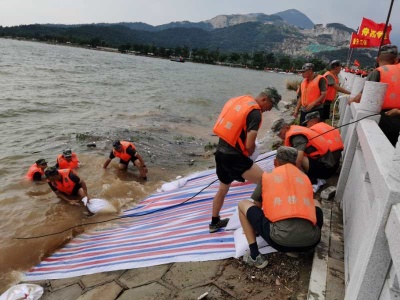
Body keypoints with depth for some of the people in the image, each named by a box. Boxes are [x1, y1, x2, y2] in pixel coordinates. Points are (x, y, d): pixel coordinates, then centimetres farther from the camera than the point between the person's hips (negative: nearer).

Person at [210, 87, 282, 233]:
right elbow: (249, 145, -19)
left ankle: (214, 222, 40)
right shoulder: (255, 112, -13)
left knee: (223, 189, 25)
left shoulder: (238, 100, 12)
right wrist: (249, 154, 5)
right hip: (233, 156, -9)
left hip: (220, 151, 9)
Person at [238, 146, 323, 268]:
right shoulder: (305, 178, 23)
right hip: (310, 240, 4)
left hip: (280, 238, -3)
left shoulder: (267, 176, 16)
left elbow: (256, 206, 29)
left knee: (243, 205, 19)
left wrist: (256, 228, 49)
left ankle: (255, 256, 10)